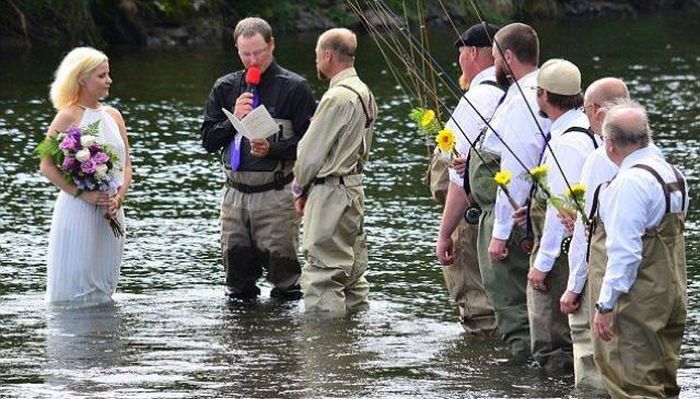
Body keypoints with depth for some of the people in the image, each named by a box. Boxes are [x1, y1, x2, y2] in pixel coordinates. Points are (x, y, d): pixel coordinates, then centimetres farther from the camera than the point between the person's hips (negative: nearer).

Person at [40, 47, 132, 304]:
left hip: (111, 212, 6)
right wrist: (83, 194, -18)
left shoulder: (113, 116, 11)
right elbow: (47, 166, -11)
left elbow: (126, 165, 13)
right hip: (78, 211, -6)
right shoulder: (68, 117, -7)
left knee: (103, 285, 10)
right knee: (75, 286, -3)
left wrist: (119, 197, -6)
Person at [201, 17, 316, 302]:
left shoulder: (294, 88, -1)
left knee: (281, 265, -7)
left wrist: (272, 149, -20)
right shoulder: (225, 88, 13)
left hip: (276, 195, -5)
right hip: (235, 192, 5)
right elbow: (208, 140, 11)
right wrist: (234, 120, -6)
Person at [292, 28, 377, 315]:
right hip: (354, 186, 10)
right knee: (352, 269, 14)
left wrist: (300, 188, 3)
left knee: (322, 274, -9)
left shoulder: (337, 97, -18)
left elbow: (311, 150, -14)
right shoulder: (364, 94, 13)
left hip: (330, 192, -10)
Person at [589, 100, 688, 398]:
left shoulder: (630, 182, -19)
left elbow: (624, 252, -24)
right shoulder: (673, 175, 11)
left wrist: (605, 305, -21)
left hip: (636, 304, -10)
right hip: (671, 297, 10)